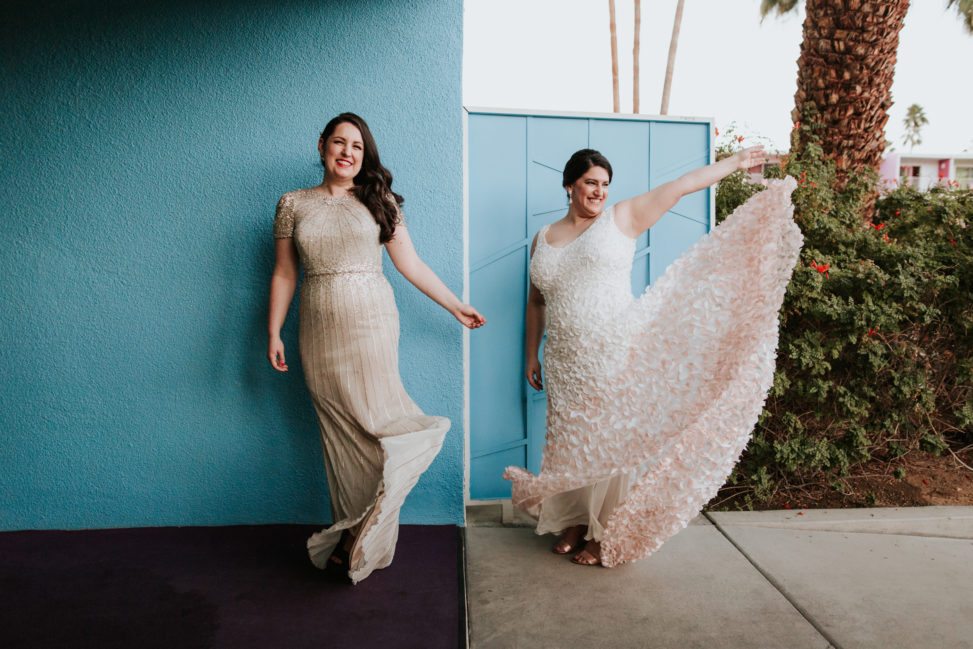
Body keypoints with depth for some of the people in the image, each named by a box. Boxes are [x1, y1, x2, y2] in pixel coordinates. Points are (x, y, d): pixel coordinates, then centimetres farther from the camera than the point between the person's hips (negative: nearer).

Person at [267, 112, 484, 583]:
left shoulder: (378, 201, 5)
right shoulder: (293, 204, 9)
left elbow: (410, 264, 7)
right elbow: (284, 274, 10)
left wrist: (455, 306, 6)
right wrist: (274, 334, 6)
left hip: (371, 326, -1)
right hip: (320, 333, 2)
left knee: (374, 424, -6)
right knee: (339, 433, 6)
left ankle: (364, 539, 10)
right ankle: (353, 534, 19)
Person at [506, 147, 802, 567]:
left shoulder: (622, 218, 2)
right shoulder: (543, 239, 11)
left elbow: (680, 187, 0)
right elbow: (536, 303, 16)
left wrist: (735, 162, 0)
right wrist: (531, 355, 15)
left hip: (616, 355, -3)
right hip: (565, 364, 3)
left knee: (612, 442, 2)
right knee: (572, 441, 11)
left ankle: (607, 535, 15)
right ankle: (574, 522, 28)